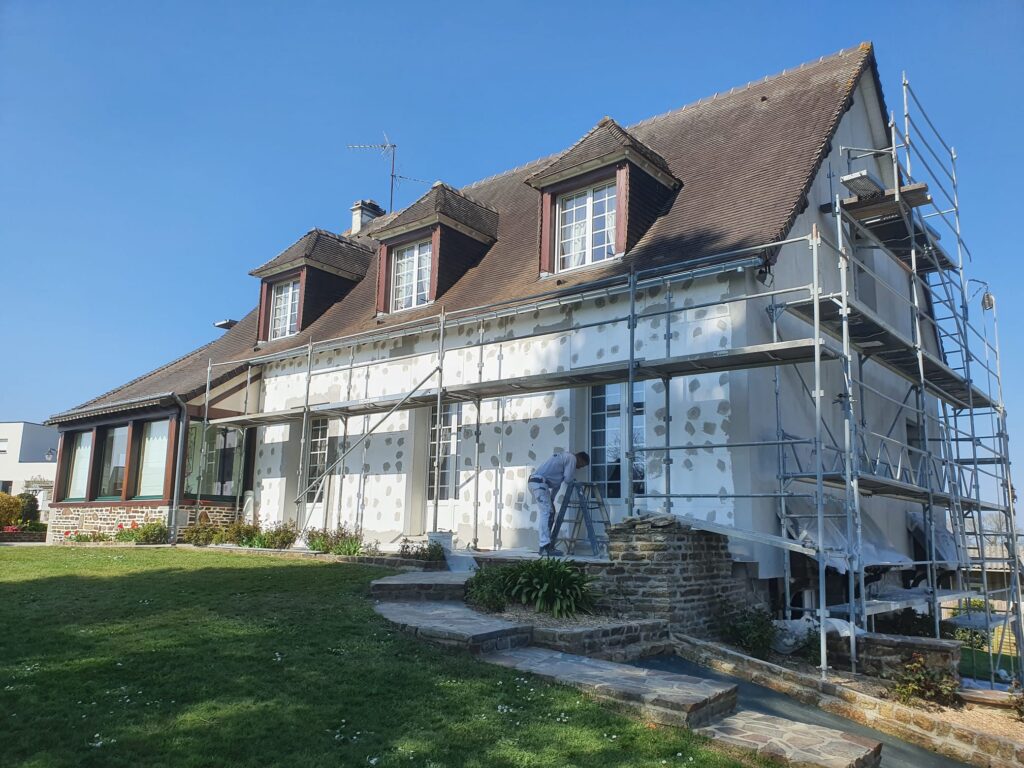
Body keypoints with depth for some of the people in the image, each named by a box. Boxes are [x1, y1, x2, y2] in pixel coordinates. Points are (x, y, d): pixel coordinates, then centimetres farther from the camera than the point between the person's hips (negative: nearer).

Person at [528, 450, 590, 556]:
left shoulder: (565, 457, 28)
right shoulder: (572, 458, -1)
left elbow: (556, 481, 26)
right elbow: (568, 479, -6)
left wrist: (551, 499, 22)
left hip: (534, 482, 10)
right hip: (539, 483, -10)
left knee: (543, 514, 12)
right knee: (547, 513, -12)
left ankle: (545, 545, 14)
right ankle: (545, 547, -15)